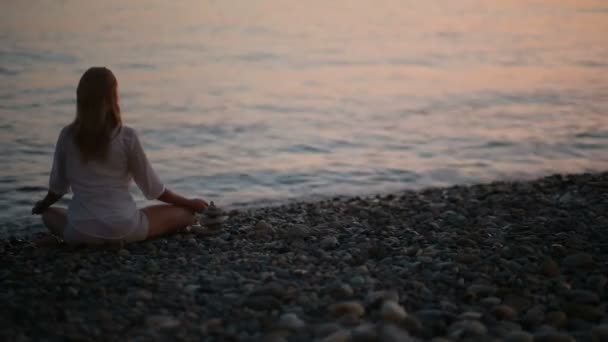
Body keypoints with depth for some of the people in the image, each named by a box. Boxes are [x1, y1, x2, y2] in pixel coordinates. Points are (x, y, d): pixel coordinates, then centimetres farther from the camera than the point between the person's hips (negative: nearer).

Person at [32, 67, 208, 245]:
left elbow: (57, 186, 9)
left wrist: (42, 205, 32)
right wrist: (189, 202, 14)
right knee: (185, 214, 13)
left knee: (49, 215, 35)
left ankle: (87, 241, 9)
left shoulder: (67, 136, -2)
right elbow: (152, 187, -1)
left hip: (80, 231, 3)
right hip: (123, 228, -2)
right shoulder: (126, 137, -9)